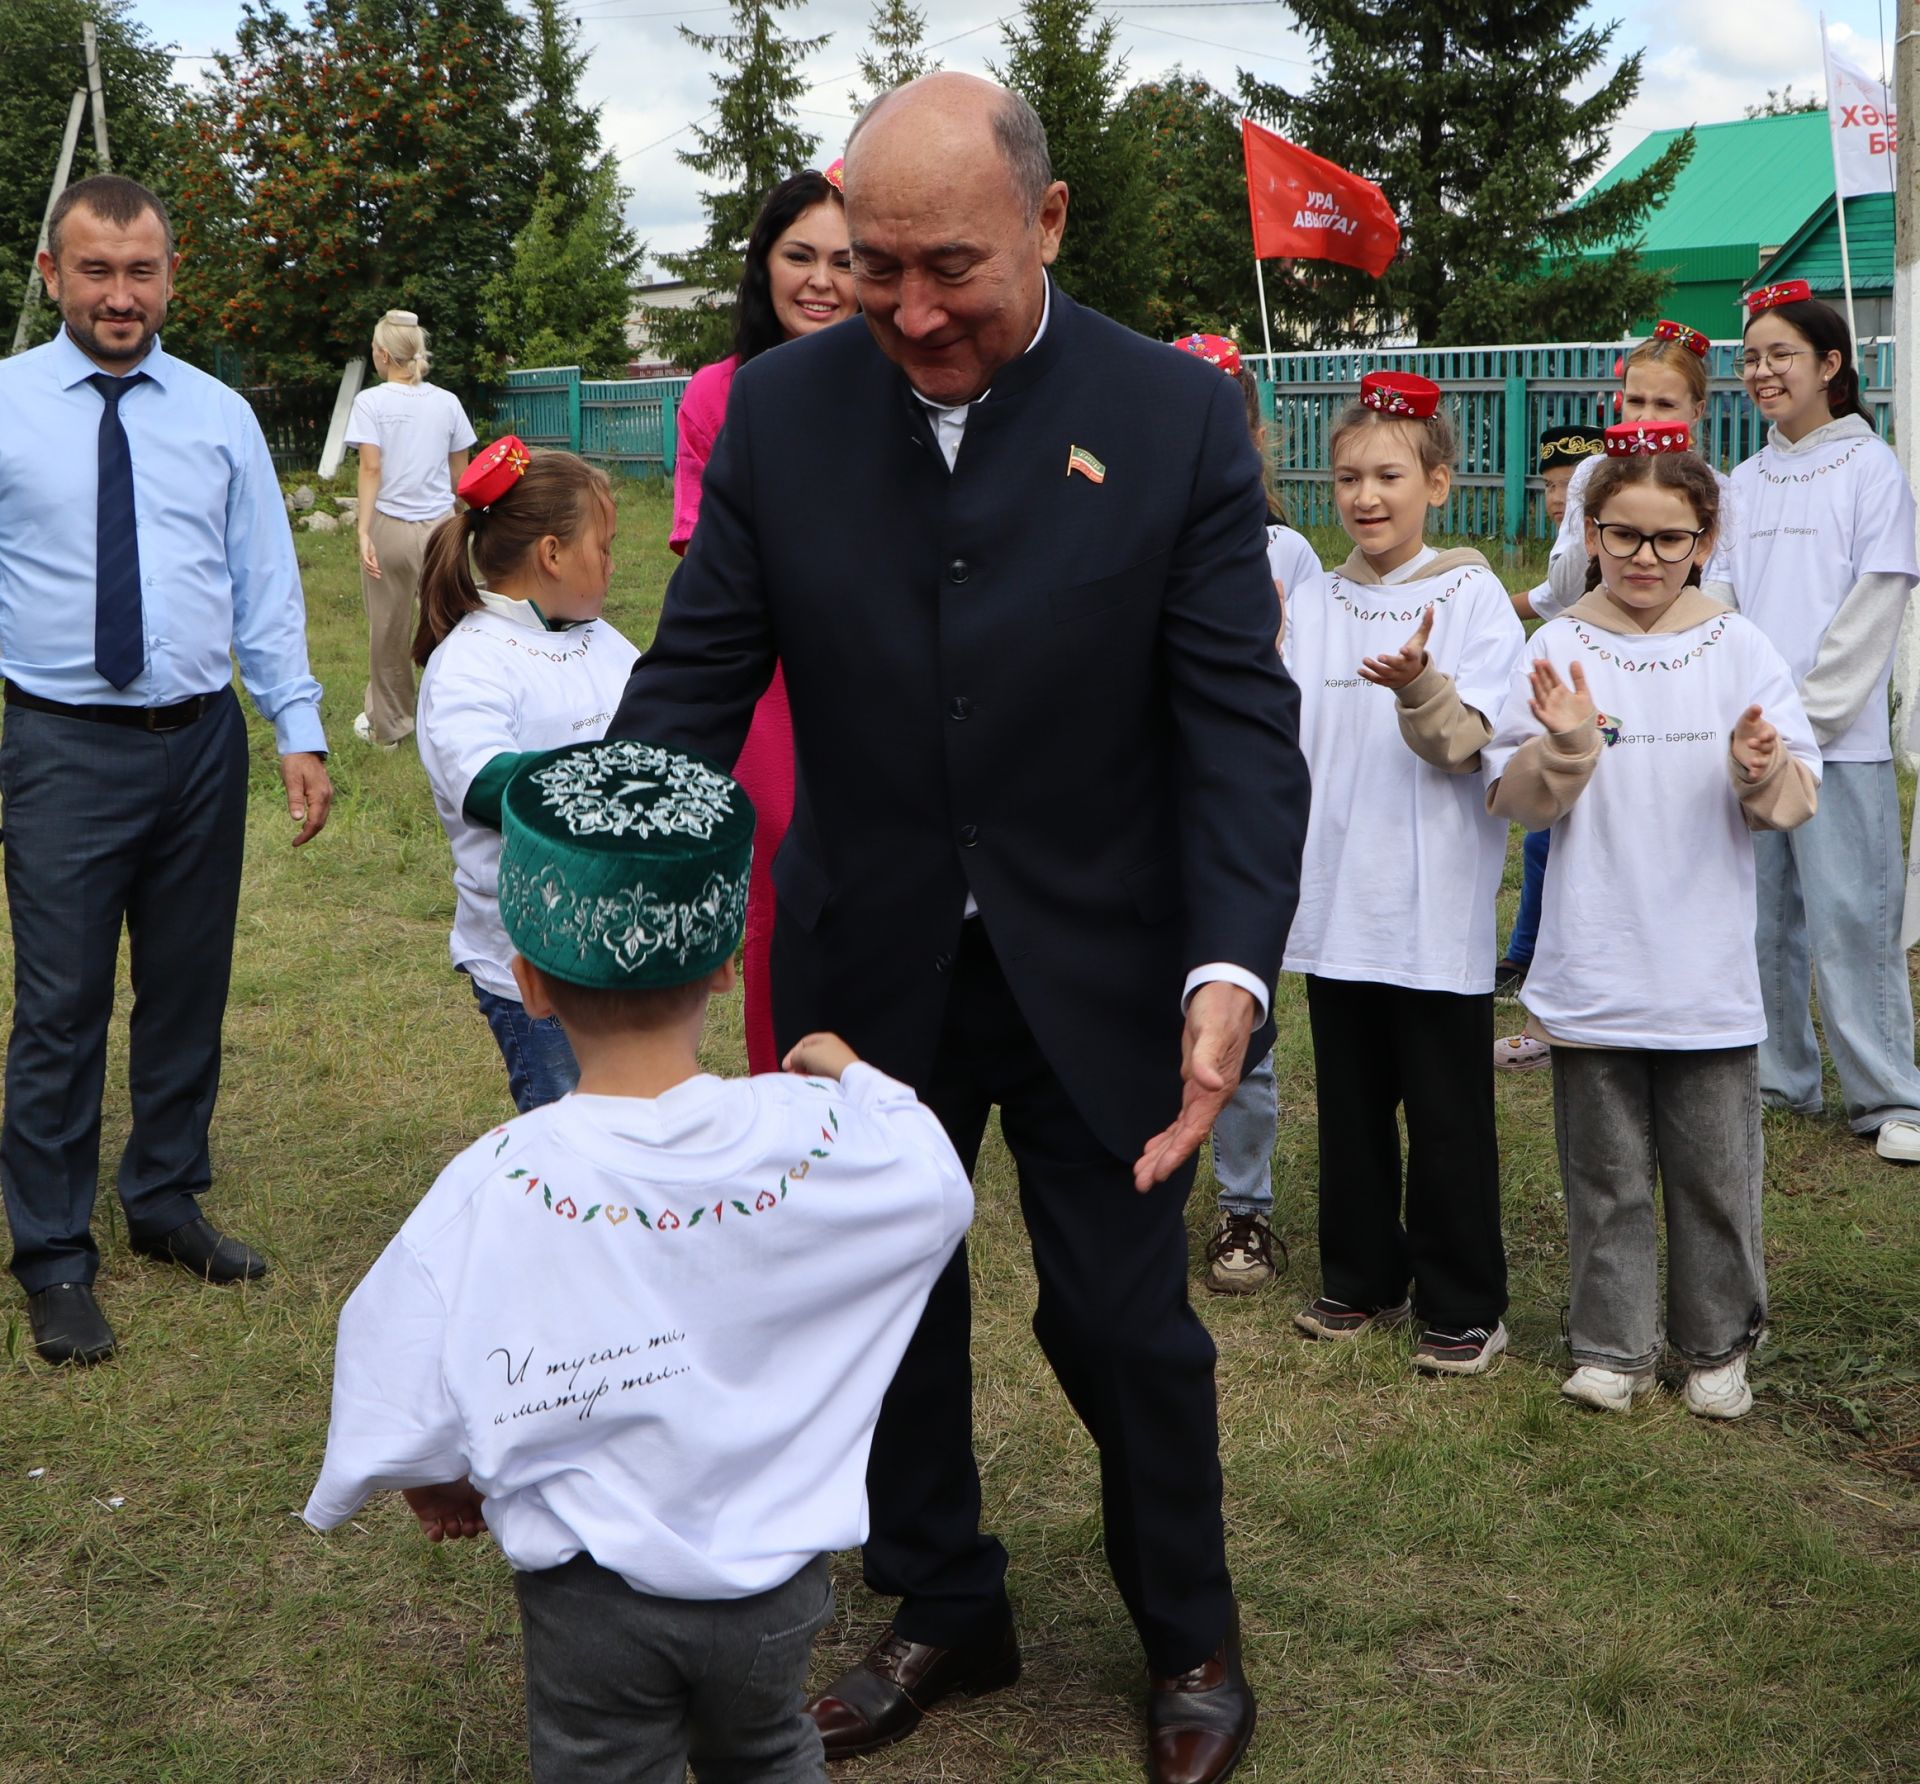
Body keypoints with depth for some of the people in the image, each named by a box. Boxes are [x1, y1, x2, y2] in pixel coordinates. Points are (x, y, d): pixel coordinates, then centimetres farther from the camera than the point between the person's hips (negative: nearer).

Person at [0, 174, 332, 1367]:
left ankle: (168, 1202, 33)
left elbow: (268, 586, 7)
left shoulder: (219, 416, 8)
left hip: (204, 738, 3)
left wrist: (301, 730, -1)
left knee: (191, 988, 14)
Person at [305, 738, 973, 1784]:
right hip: (776, 1579, 2)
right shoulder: (813, 1136, -19)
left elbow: (401, 1399, -17)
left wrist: (440, 1483, 5)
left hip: (591, 1597, -2)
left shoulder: (496, 1188, -23)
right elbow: (941, 1193, 1)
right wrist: (857, 1080, 16)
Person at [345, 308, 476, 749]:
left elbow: (371, 469, -13)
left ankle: (388, 724, 21)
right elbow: (459, 474, 9)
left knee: (389, 633, 9)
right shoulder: (447, 402, 5)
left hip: (390, 527, -2)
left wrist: (364, 532, -14)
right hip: (440, 525, 3)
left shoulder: (371, 401, -5)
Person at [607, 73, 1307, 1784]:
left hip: (1094, 976, -2)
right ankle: (944, 1611, 41)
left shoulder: (1178, 417, -11)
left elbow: (1238, 720, -14)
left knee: (1125, 1320, 10)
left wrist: (1232, 968, -28)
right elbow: (696, 677, -6)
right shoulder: (781, 406, -5)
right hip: (869, 969, 3)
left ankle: (1191, 1639, 36)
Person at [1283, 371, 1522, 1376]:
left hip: (1437, 908, -5)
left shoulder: (1472, 596, -4)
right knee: (1351, 1104, 14)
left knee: (1448, 1115, 2)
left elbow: (1467, 745, -12)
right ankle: (1362, 1280, 27)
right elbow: (1282, 748, 9)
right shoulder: (1312, 610, 9)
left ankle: (1463, 1308, 13)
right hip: (1337, 902, 5)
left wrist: (1421, 687, -31)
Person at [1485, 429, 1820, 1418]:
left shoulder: (1740, 648, 2)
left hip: (1709, 972, 1)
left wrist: (1762, 771, -19)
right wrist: (1562, 745, -22)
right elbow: (1513, 797, -4)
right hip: (1592, 968, 0)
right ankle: (1613, 1345, 23)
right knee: (1606, 1170, 9)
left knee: (1715, 1168, 9)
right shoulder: (1556, 649, -1)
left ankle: (1718, 1344, 26)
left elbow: (1795, 803, 2)